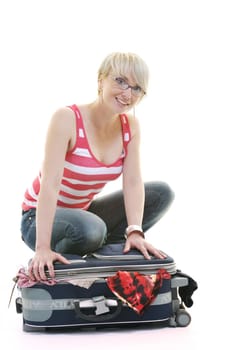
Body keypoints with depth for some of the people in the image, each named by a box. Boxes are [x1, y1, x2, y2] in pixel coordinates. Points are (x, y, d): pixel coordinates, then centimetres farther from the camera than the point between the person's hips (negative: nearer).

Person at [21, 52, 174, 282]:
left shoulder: (130, 126, -6)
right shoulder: (67, 118, -24)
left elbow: (133, 183, -13)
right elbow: (50, 184, -32)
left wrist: (134, 232, -30)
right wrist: (43, 248, -40)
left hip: (83, 212, 6)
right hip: (43, 217, -6)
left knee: (162, 193, -6)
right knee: (90, 230, -39)